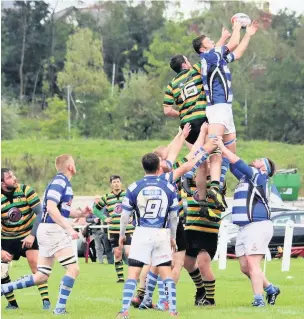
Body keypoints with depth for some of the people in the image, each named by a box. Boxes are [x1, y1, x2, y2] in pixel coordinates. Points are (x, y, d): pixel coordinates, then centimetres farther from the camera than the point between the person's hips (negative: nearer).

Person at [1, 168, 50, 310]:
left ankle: (46, 300, -14)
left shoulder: (26, 190, -17)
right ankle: (12, 303, 5)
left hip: (29, 235, -1)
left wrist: (32, 235, -24)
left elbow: (40, 213, -15)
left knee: (35, 263, -18)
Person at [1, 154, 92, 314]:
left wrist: (80, 213, 11)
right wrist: (69, 229, -25)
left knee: (41, 277, 10)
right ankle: (60, 308, -10)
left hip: (50, 231, 10)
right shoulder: (59, 181, -12)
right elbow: (51, 208, -23)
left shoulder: (63, 182, 18)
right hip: (53, 230, -10)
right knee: (73, 268, -10)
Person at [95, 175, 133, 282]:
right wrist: (104, 218, 3)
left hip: (127, 229, -2)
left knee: (129, 252, -11)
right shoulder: (107, 197, 5)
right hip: (113, 230, 2)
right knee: (117, 254, 4)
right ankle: (120, 277, 10)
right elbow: (96, 209, 15)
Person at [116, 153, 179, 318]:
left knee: (133, 274, 0)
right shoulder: (169, 188, 2)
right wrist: (173, 237, 21)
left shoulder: (134, 187, -2)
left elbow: (125, 215, 2)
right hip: (162, 234, 1)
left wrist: (122, 234, 17)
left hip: (142, 232, -1)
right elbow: (174, 216, 7)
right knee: (167, 274, 7)